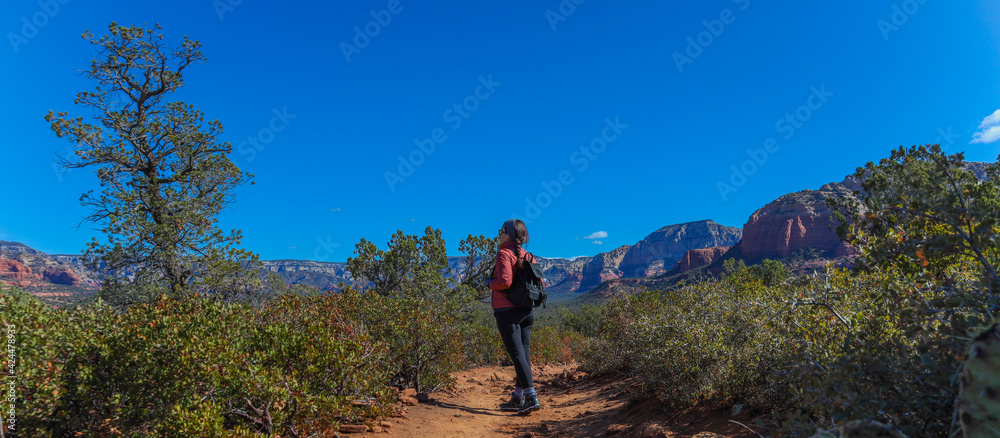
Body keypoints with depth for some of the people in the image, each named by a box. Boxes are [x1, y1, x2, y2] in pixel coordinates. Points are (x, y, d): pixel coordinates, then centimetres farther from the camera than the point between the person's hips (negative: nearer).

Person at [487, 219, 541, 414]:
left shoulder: (504, 253, -10)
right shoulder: (528, 256, 11)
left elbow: (504, 281, -23)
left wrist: (490, 283, -4)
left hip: (507, 311, -7)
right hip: (526, 310, 8)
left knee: (517, 355, -5)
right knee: (523, 355, 10)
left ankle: (532, 398, -8)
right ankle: (517, 399, 20)